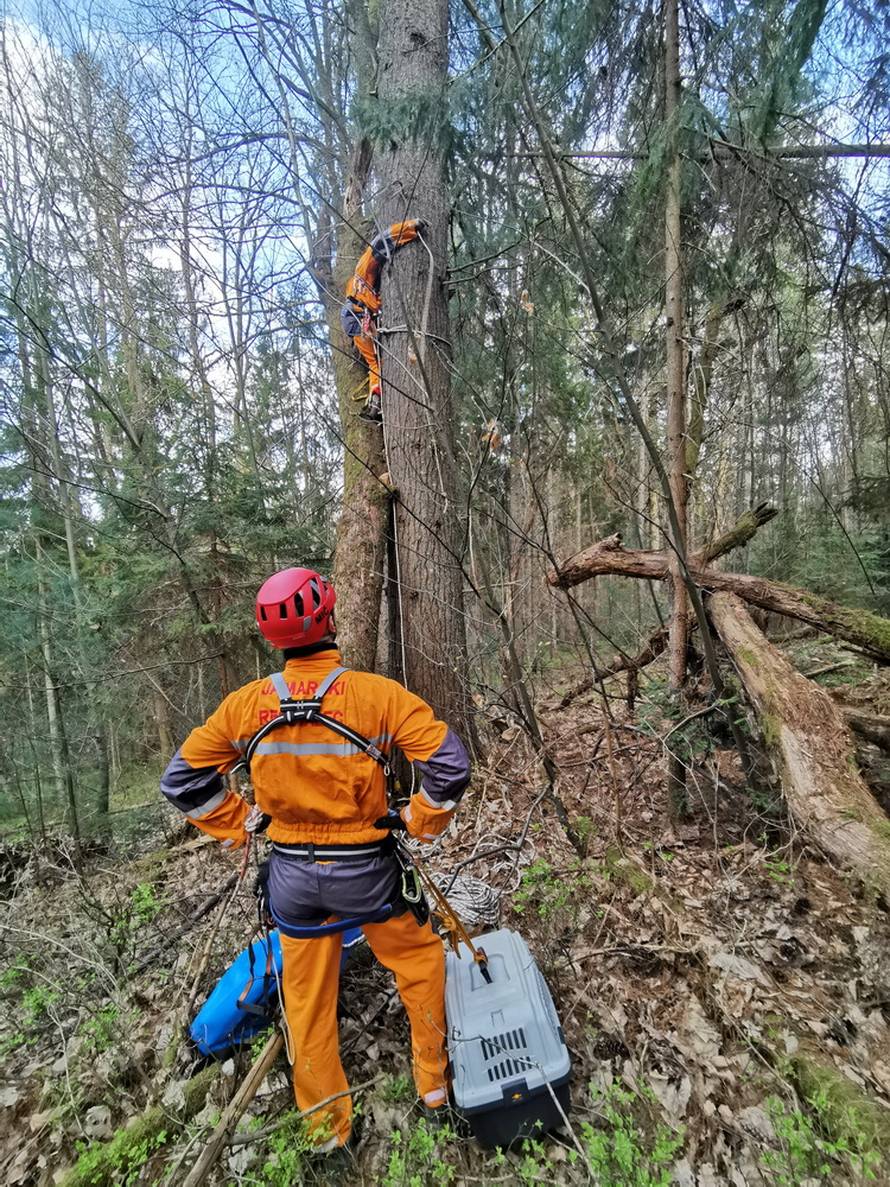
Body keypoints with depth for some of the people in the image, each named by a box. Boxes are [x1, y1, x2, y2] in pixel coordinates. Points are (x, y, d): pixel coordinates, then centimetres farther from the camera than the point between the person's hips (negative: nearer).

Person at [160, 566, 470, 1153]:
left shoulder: (246, 703, -11)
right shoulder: (377, 694, -21)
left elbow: (183, 778, 0)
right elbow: (450, 763, -22)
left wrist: (237, 828, 7)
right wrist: (422, 824, -5)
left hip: (291, 872, 3)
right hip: (365, 869, -3)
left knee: (308, 998, 25)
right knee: (421, 961, 26)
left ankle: (326, 1124, 45)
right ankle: (433, 1078, 43)